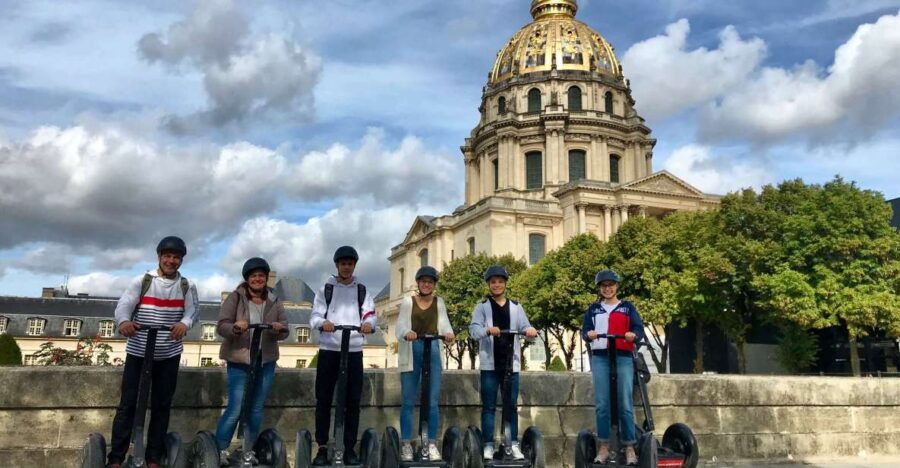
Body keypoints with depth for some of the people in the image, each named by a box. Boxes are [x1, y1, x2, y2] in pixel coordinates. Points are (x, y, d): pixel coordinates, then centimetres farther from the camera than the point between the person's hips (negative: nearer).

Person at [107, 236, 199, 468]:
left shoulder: (187, 286, 3)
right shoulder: (142, 281, -2)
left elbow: (193, 309, -10)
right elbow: (123, 305, -14)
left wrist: (185, 323, -34)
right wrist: (124, 321, -38)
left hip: (169, 355, 2)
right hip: (138, 352, -2)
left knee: (161, 405, 8)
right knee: (128, 403, 0)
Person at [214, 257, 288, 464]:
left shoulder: (275, 301, 6)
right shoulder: (235, 298, -3)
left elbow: (284, 332, 4)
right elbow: (221, 327, -9)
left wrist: (279, 329, -19)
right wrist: (235, 327, -30)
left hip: (266, 363, 4)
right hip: (238, 362, -3)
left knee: (256, 409, 11)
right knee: (236, 409, -7)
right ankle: (220, 449, 9)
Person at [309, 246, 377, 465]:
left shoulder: (362, 290, 11)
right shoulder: (325, 289, 7)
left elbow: (371, 314, -1)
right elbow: (314, 317, -3)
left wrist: (369, 323, -26)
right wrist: (323, 322, -27)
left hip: (354, 351, 1)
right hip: (328, 350, -1)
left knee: (352, 401, 2)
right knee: (323, 400, 1)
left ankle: (350, 448, 9)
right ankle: (322, 448, 9)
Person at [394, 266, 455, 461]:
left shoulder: (439, 302, 10)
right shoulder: (408, 301, 5)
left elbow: (443, 322, -4)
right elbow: (400, 325, -8)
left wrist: (448, 333, -27)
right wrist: (406, 333, -31)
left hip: (432, 350, 1)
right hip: (411, 352, -1)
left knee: (433, 401, 1)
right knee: (408, 400, 2)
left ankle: (432, 444, 9)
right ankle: (406, 444, 10)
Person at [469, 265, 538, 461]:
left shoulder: (515, 307, 13)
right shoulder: (482, 307, 5)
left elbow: (524, 326, 1)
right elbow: (474, 329, -9)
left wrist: (530, 330, -23)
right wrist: (488, 330, -30)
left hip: (511, 363, 2)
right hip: (489, 363, -2)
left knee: (512, 406, 6)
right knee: (489, 406, 2)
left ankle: (514, 444, 14)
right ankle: (488, 445, 7)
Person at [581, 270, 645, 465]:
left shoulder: (628, 307, 11)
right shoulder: (594, 309, 15)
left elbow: (639, 329, 2)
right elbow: (584, 331, 8)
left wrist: (633, 334, -21)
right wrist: (589, 335, -16)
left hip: (624, 358, -1)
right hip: (600, 358, 1)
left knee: (626, 404, -4)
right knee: (601, 404, -2)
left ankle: (630, 447, 2)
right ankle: (604, 447, 3)